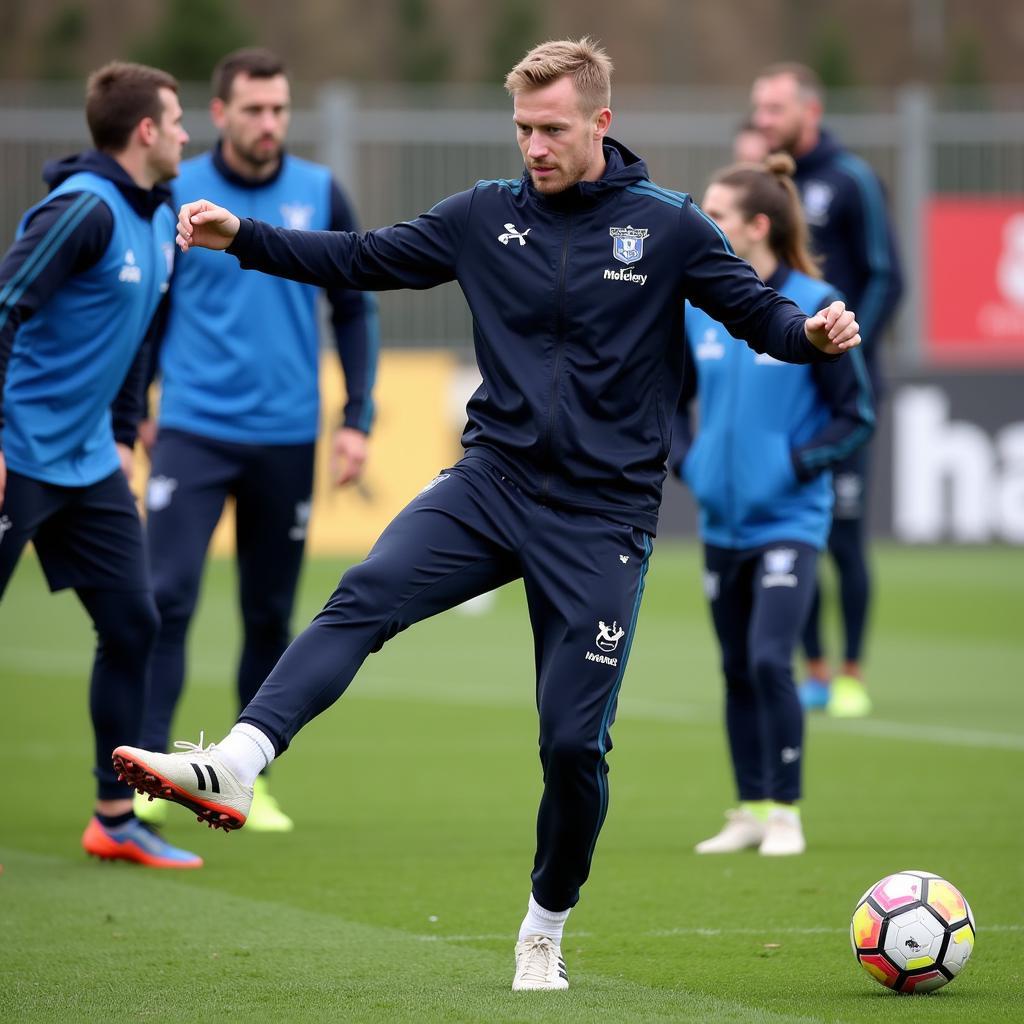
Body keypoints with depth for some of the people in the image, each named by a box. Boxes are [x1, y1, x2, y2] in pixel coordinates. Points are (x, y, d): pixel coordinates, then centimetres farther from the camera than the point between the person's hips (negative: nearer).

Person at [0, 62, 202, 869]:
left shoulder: (159, 221, 10)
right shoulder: (85, 209, -17)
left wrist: (123, 434, 20)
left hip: (89, 464, 9)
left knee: (132, 623, 8)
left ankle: (115, 818, 16)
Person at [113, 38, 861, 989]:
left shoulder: (667, 227, -2)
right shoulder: (486, 215, 5)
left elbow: (756, 312, 1)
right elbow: (363, 258, 10)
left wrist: (813, 332, -21)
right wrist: (242, 238, 0)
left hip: (600, 519, -2)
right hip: (490, 482, 2)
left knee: (574, 741, -2)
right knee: (368, 593, -25)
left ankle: (545, 929, 21)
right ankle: (234, 767, -39)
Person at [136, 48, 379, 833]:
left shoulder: (320, 196, 2)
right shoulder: (176, 195, -2)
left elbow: (354, 309, 8)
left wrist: (358, 417, 2)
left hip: (286, 439, 2)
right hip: (193, 432, -2)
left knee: (270, 614, 8)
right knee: (168, 597, -13)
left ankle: (250, 777, 18)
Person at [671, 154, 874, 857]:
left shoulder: (815, 306, -10)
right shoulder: (697, 309, 4)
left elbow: (857, 417, -6)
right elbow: (672, 400, 18)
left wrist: (796, 464, -15)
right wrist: (685, 458, 2)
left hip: (789, 521, -5)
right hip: (723, 522, 5)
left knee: (770, 661, -15)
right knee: (738, 671, 11)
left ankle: (786, 813, -3)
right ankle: (753, 810, 22)